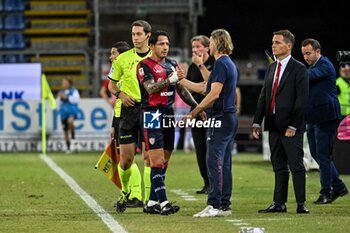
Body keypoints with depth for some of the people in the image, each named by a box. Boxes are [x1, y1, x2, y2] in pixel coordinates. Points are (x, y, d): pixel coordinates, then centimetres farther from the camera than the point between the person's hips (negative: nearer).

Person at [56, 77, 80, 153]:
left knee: (70, 120, -38)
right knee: (65, 130, 6)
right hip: (63, 112, 6)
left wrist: (67, 97, -16)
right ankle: (68, 148, 16)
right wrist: (60, 98, -3)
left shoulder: (74, 91, 2)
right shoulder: (61, 92, 16)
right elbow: (58, 103, 17)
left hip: (72, 111, -6)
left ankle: (73, 139, -26)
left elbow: (76, 99, -12)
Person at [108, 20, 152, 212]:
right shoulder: (123, 58, 6)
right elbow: (111, 84, 14)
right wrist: (120, 94, -7)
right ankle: (125, 192, 25)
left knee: (148, 157, -5)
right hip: (129, 110, 1)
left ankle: (148, 199, 0)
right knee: (126, 159, 0)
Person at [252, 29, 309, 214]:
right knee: (278, 166, 10)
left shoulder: (298, 69, -6)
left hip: (290, 127, -7)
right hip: (273, 125, 7)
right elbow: (263, 96, 15)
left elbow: (302, 99, -11)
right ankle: (279, 203, 12)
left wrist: (293, 125, -16)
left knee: (296, 165, -4)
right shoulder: (271, 68, 15)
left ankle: (301, 204, -2)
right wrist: (257, 122, 8)